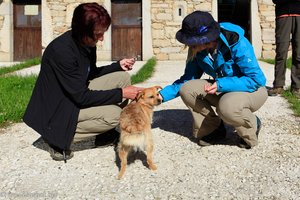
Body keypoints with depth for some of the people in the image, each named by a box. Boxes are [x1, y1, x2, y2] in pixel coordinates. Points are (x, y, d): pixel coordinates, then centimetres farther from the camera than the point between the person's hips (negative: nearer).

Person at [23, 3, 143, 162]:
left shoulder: (86, 42, -5)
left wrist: (118, 65, -2)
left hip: (77, 94, 9)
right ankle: (59, 138, -8)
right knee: (114, 113, -23)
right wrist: (120, 94, -23)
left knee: (123, 77, 0)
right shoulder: (61, 51, -31)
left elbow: (91, 74, 12)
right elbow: (81, 97, -27)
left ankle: (106, 133, 8)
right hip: (58, 107, -9)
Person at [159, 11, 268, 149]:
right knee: (187, 88, -17)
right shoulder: (199, 50, -11)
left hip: (253, 90, -6)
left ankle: (252, 126, -4)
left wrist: (221, 84, -35)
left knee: (227, 106, -39)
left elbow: (256, 79, -27)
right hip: (223, 90, 6)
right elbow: (187, 79, -4)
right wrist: (163, 95, -17)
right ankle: (214, 129, 1)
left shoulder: (237, 44, -28)